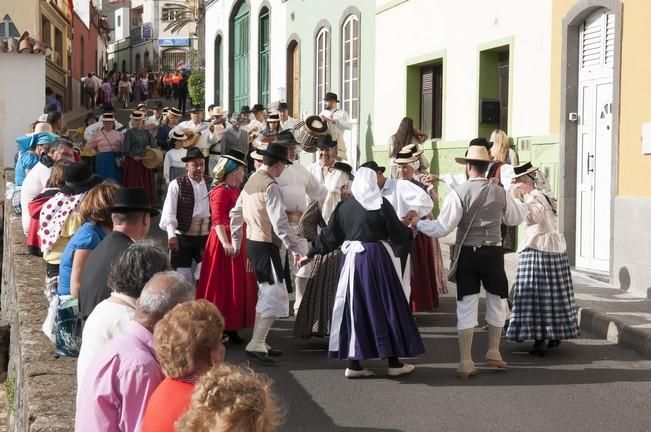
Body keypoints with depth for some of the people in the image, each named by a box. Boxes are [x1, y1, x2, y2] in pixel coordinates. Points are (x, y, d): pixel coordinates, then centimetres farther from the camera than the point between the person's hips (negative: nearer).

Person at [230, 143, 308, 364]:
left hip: (252, 243, 10)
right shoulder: (270, 186, -17)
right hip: (266, 246, -10)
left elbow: (236, 213, 19)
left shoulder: (251, 181, 11)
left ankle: (259, 343, 23)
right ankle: (256, 345, -11)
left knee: (266, 294, 18)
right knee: (276, 296, -8)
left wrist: (236, 242, 28)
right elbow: (280, 223, -22)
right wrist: (298, 247, -16)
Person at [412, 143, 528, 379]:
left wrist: (418, 224, 2)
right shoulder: (500, 193, 0)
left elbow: (443, 228, -14)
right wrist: (522, 204, 38)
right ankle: (493, 352, 26)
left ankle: (466, 362, 4)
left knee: (466, 307, 3)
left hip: (467, 254, -2)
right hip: (493, 253, 2)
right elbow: (516, 218, 17)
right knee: (496, 301, 20)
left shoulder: (459, 193, -11)